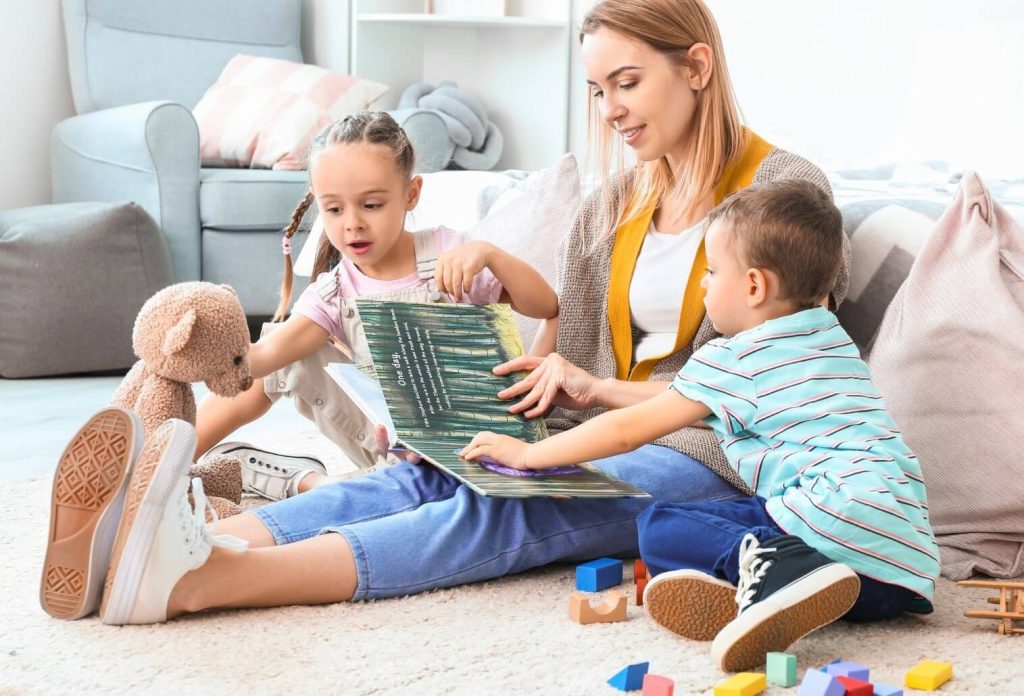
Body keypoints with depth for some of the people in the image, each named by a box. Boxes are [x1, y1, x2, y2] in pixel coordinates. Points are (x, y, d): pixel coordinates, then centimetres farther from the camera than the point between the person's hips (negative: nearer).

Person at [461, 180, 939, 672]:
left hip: (840, 515, -9)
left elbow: (625, 432, 5)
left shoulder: (733, 360, 0)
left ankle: (775, 568, -30)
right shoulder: (831, 338, 25)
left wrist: (526, 454, 18)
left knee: (657, 525, -3)